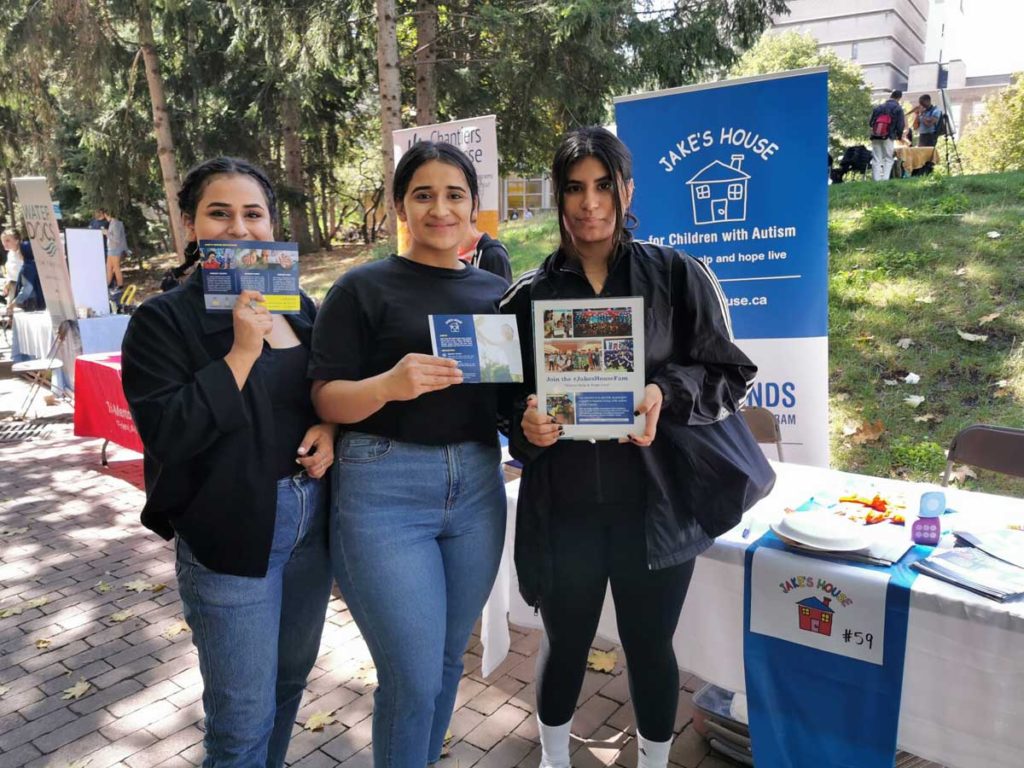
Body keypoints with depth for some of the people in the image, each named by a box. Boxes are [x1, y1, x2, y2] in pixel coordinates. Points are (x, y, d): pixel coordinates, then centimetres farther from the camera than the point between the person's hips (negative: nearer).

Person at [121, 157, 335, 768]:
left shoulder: (299, 307, 6)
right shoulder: (163, 320, -9)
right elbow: (167, 434, -19)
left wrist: (329, 428, -5)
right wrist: (242, 350, -24)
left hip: (313, 522, 6)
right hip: (230, 537, -5)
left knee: (291, 678, 22)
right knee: (244, 716, 6)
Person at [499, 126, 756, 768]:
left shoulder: (679, 276, 0)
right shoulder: (529, 295, 3)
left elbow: (731, 376, 0)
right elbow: (504, 397, 9)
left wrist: (667, 394, -18)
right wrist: (527, 422, -13)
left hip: (654, 504, -1)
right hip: (561, 508, 1)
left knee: (650, 647, 15)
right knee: (565, 645, 17)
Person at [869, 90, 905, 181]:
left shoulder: (878, 107, 12)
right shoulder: (898, 108, 1)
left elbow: (870, 123, 11)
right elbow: (900, 125, -3)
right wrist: (899, 135, 13)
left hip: (875, 137, 3)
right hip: (888, 137, -3)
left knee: (876, 159, 5)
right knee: (889, 159, 3)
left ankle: (877, 179, -1)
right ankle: (885, 178, -11)